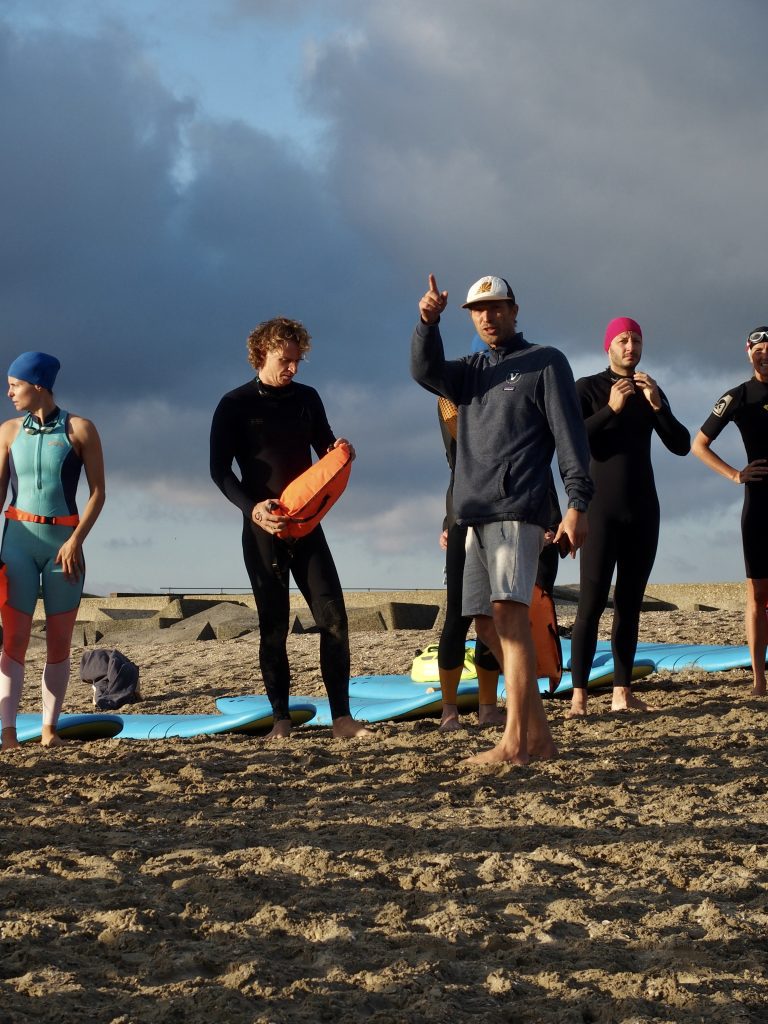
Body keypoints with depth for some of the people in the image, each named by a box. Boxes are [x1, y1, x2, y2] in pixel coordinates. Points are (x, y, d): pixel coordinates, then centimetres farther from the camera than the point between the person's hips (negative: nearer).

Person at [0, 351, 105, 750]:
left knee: (59, 642, 3)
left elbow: (97, 492, -2)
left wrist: (76, 540, -11)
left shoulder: (80, 429, -1)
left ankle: (49, 729, 9)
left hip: (63, 540, -1)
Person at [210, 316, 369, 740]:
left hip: (307, 526, 3)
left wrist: (341, 451, -6)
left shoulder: (307, 399, 10)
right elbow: (219, 469, -6)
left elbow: (324, 448, 20)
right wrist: (251, 507, -22)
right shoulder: (235, 405, -2)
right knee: (273, 626, 0)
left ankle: (341, 717, -6)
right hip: (263, 530, -3)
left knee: (334, 616, -7)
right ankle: (281, 719, 7)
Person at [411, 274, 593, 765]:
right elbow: (426, 371, 2)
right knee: (490, 626, 5)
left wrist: (578, 505, -12)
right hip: (475, 514, 7)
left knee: (509, 613, -19)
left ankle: (514, 742, -25)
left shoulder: (545, 362, 5)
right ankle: (539, 735, 11)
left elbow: (570, 435, -2)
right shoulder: (471, 370, 22)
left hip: (519, 509, -7)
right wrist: (428, 322, -15)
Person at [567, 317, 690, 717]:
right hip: (602, 508, -5)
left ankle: (622, 692, 2)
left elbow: (681, 445, 5)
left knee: (630, 603, 2)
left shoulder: (651, 392, 14)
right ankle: (579, 694, -14)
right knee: (592, 602, -11)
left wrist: (657, 405, -9)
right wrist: (611, 409, -20)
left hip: (643, 510, 5)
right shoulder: (587, 388, 0)